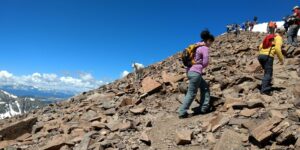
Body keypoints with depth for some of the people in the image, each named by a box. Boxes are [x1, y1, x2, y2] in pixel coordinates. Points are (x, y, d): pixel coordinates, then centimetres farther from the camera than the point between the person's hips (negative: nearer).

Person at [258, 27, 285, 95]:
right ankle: (264, 90, -14)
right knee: (268, 73, -6)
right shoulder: (279, 38, 5)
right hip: (268, 56, -7)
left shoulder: (268, 37, 26)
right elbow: (277, 49, -11)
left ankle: (265, 87, 23)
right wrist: (281, 59, -4)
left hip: (260, 55, 7)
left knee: (267, 72, 22)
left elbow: (260, 47, 20)